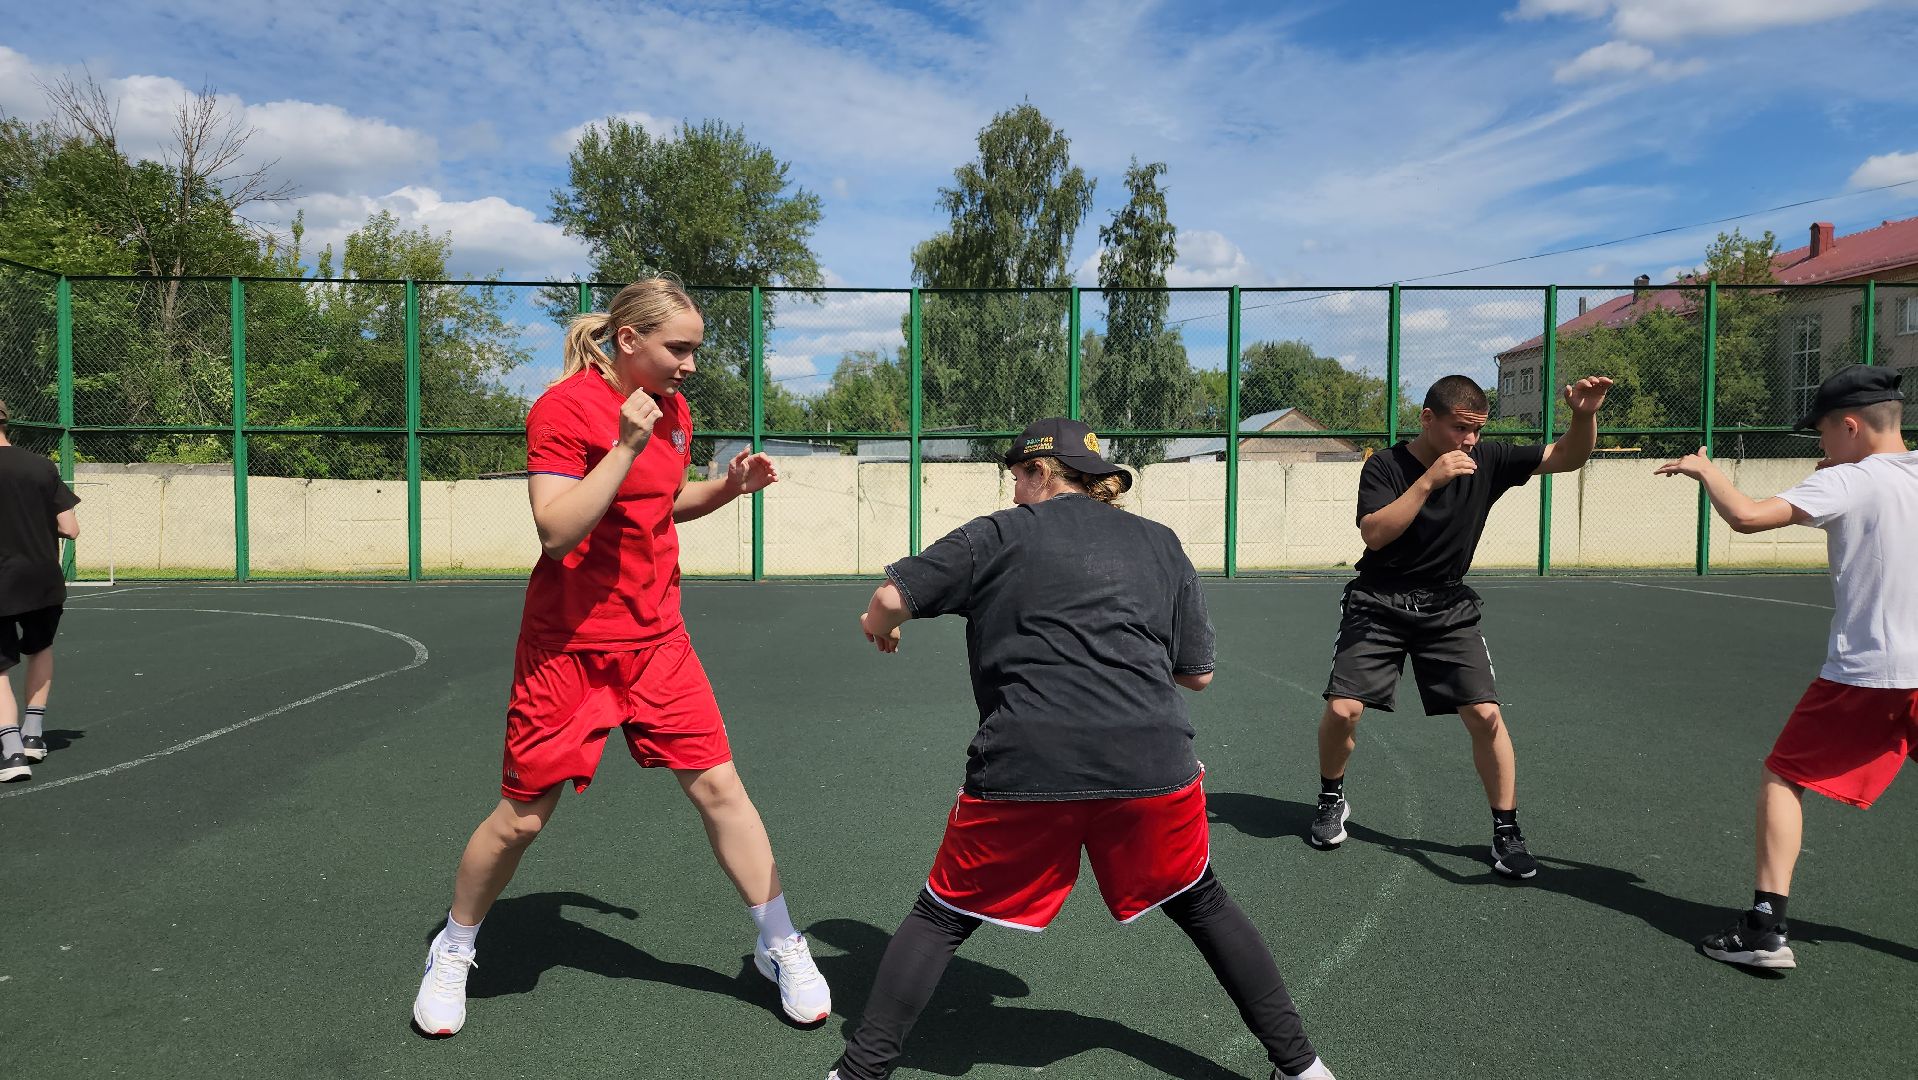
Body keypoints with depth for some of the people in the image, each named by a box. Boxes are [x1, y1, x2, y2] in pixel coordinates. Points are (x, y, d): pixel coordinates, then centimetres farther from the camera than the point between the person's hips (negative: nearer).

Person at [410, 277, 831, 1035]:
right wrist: (626, 445, -30)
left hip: (656, 638, 5)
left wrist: (730, 485, 2)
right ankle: (453, 953, 31)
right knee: (524, 815, 4)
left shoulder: (673, 410, 5)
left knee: (717, 785, 1)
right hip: (568, 644, -5)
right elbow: (558, 530, -24)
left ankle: (780, 949, 15)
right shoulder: (563, 407, -15)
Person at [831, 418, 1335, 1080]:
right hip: (1153, 761, 3)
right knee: (1201, 906, 26)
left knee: (941, 919, 15)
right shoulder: (1160, 542, 17)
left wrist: (880, 626, 27)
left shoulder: (1000, 534, 9)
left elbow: (891, 599, 4)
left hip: (1024, 764, -2)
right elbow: (1197, 673, 17)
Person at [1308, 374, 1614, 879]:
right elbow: (1374, 534, -25)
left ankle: (1506, 831, 8)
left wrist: (1584, 415, -22)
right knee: (1343, 710, -10)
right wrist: (1429, 480, -32)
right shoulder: (1385, 466, -12)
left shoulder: (1486, 461, -4)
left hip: (1447, 609, 2)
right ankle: (1332, 800, 18)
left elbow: (1569, 456, -1)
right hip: (1379, 605, -2)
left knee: (1486, 714, -9)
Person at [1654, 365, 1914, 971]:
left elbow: (1748, 516, -20)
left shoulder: (1846, 481, -10)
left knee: (1782, 778, 7)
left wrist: (1704, 470, -4)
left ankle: (1766, 927, 2)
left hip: (1866, 672, -5)